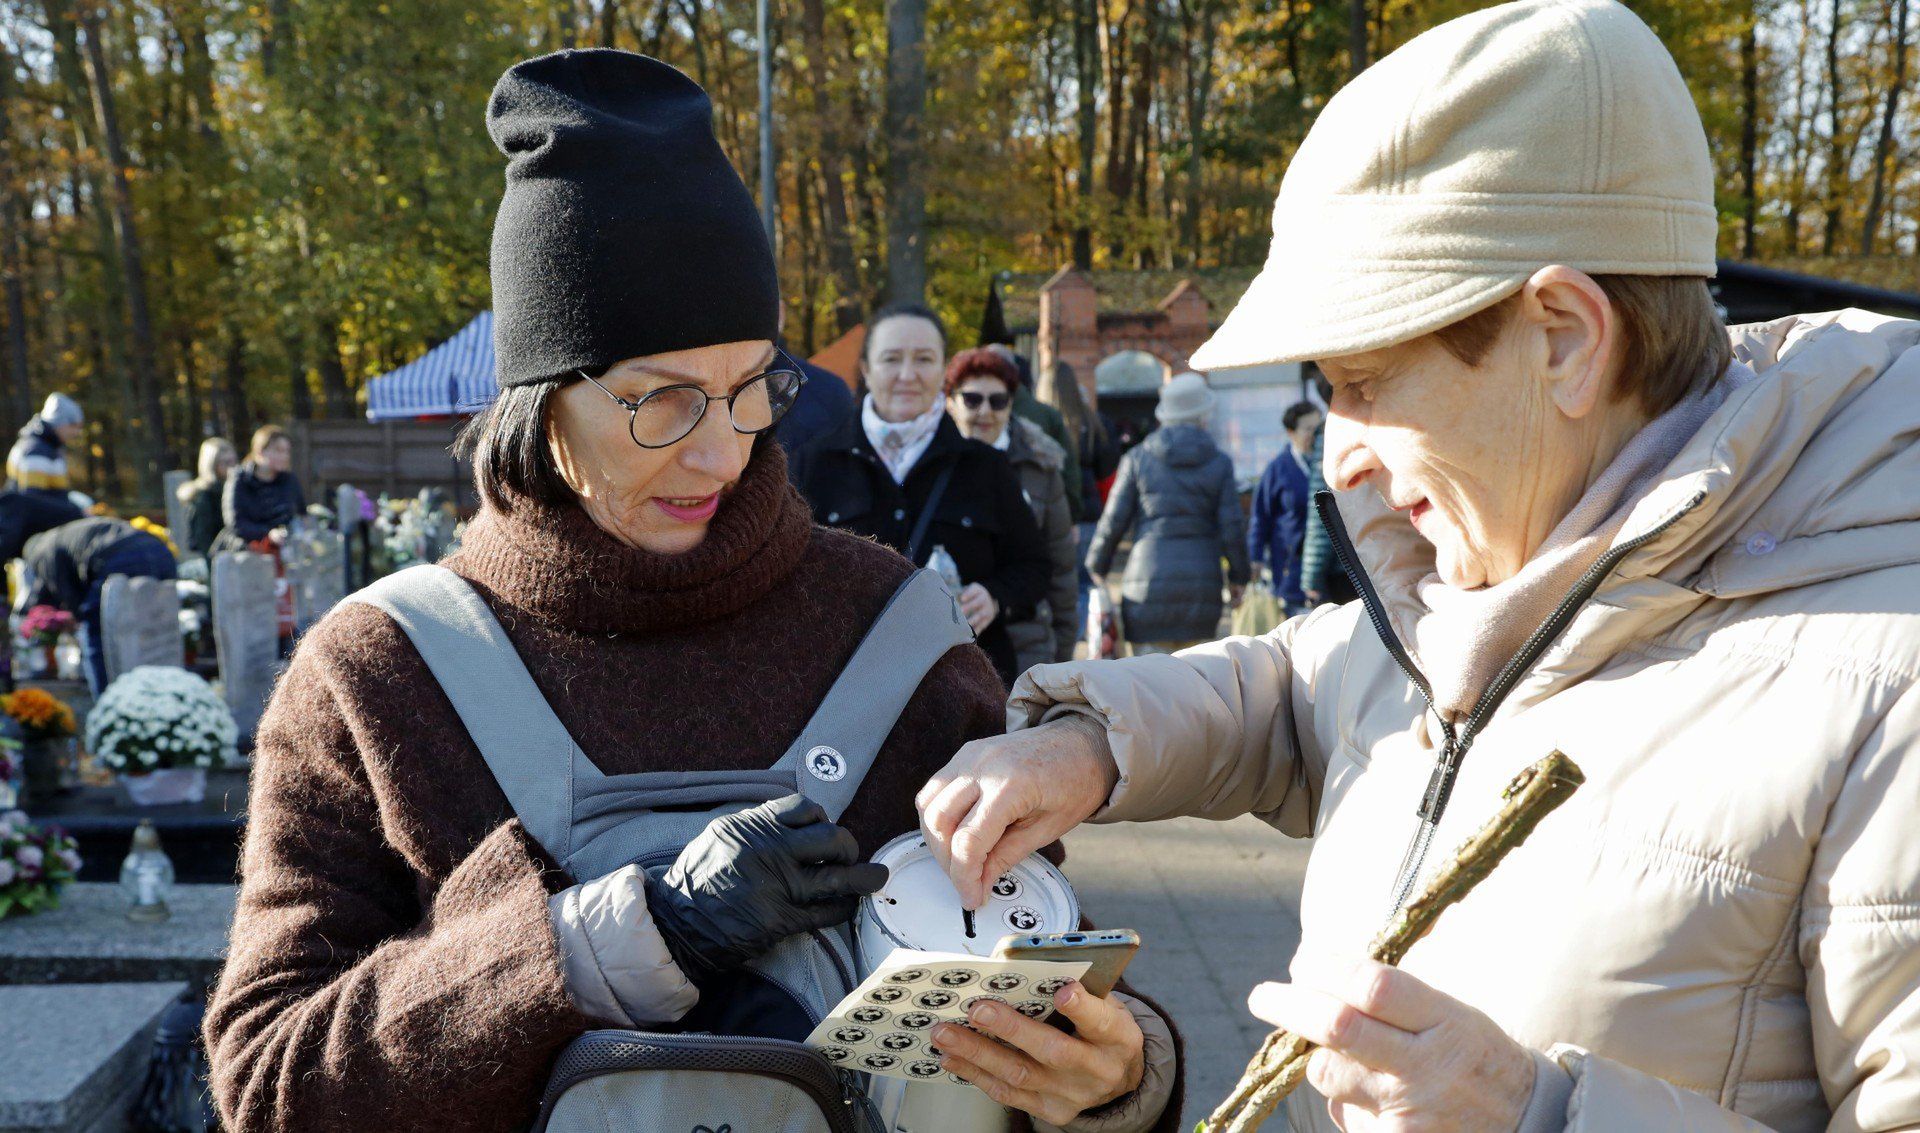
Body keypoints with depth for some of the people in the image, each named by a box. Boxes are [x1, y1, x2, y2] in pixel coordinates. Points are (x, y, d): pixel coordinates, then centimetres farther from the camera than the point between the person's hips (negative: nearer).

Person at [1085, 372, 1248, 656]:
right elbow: (1232, 526, 1)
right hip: (1202, 580, 1)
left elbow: (1114, 521, 2)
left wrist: (1097, 568, 15)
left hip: (1149, 578, -1)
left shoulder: (1138, 459, 2)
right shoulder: (1219, 463, 3)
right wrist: (1237, 578, 14)